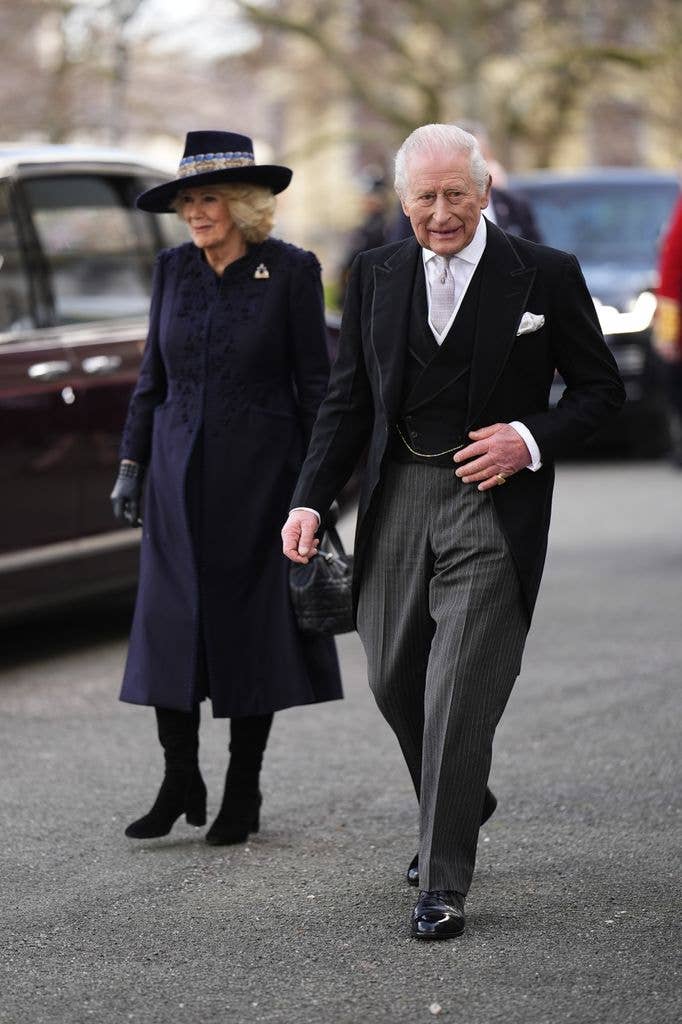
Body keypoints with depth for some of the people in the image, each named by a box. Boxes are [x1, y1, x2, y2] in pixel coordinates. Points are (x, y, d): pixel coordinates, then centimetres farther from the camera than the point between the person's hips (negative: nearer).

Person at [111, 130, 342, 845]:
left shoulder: (290, 271, -5)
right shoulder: (174, 270, 6)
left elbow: (313, 383, -3)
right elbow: (153, 376, 12)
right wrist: (130, 465, 7)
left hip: (258, 469, -4)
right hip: (179, 469, 4)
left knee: (251, 621, 2)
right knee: (169, 619, 1)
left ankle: (243, 791, 12)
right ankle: (180, 781, 12)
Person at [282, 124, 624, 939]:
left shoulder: (547, 276, -3)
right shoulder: (375, 275, 7)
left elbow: (600, 389, 3)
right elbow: (348, 399, 11)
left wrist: (531, 439, -14)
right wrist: (310, 499, 0)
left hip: (494, 502, -4)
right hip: (398, 497, 4)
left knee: (459, 692, -9)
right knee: (395, 680, 12)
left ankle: (443, 883, -3)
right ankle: (459, 809, 39)